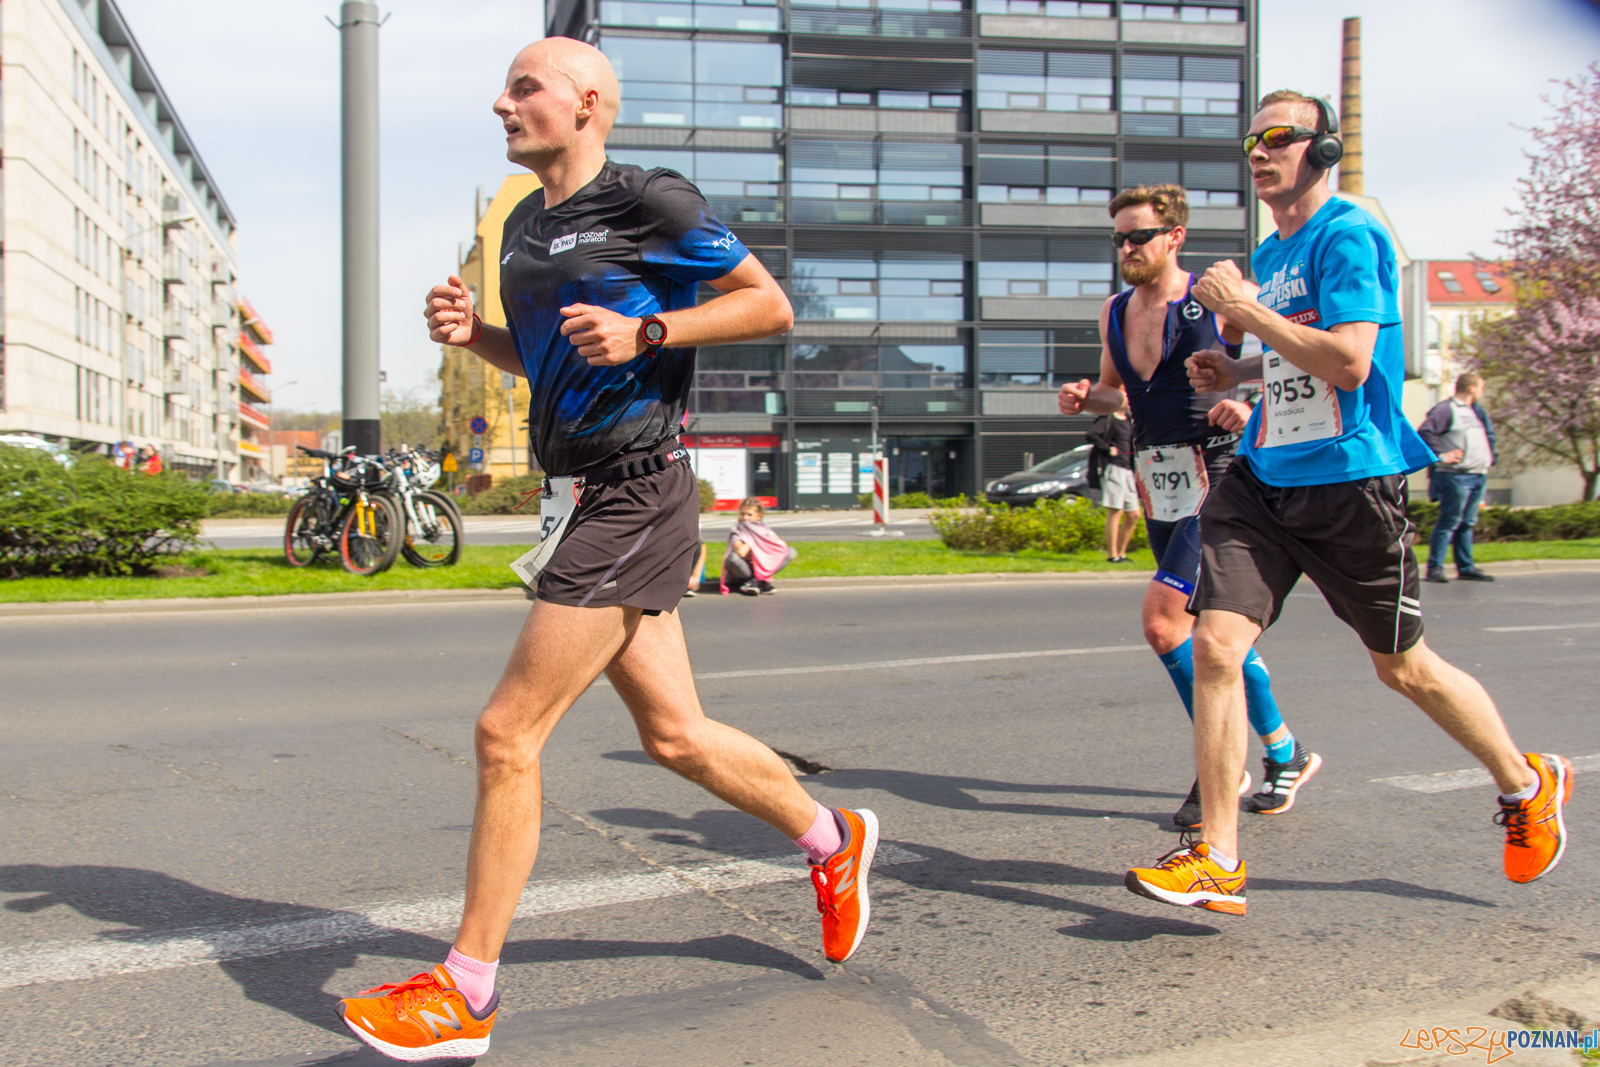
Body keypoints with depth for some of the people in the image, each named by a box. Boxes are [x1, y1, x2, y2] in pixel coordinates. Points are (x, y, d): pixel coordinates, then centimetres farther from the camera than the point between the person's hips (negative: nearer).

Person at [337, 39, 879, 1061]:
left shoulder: (650, 200, -8)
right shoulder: (525, 223, 17)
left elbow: (769, 304, -6)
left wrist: (644, 332, -16)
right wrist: (473, 331, 8)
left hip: (633, 497, -9)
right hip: (585, 501, 9)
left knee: (508, 733, -8)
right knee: (676, 732, 14)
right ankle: (832, 840, 36)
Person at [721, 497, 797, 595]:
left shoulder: (764, 528, 3)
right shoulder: (737, 531, -12)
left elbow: (781, 545, -10)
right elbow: (741, 552, -33)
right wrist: (752, 542, -15)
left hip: (762, 568, 4)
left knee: (791, 552, -11)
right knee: (733, 557, -38)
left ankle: (756, 581, -19)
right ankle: (763, 581, -17)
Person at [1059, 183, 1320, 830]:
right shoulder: (1114, 312, 12)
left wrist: (1250, 404, -22)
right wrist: (1085, 398, 2)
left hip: (1216, 480, -7)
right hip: (1157, 485, 7)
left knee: (1162, 618, -17)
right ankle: (1284, 753, 29)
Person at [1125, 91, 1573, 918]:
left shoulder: (1348, 235, -11)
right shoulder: (1267, 256, 15)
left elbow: (1349, 362, -23)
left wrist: (1245, 309, -18)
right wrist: (1235, 372, 12)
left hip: (1348, 484, -7)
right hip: (1261, 480, 7)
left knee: (1403, 668, 9)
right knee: (1215, 646, -10)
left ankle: (1529, 785, 37)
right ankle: (1218, 862, -2)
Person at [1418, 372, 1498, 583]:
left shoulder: (1476, 412, 21)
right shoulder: (1447, 409, -9)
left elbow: (1489, 437, 35)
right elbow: (1424, 432, -21)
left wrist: (1489, 459, 21)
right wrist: (1440, 456, -20)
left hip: (1478, 476, 9)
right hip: (1456, 476, -9)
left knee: (1467, 524, 11)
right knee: (1449, 522, -9)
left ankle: (1466, 568, 15)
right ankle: (1434, 568, -7)